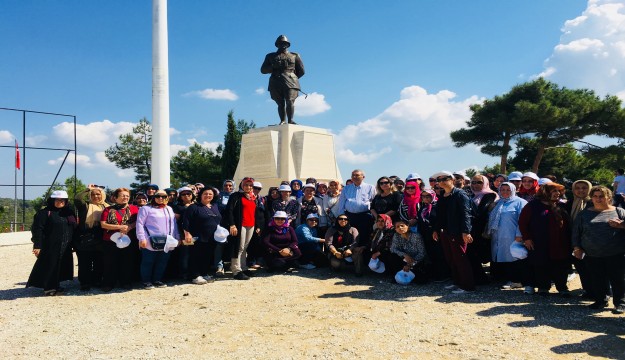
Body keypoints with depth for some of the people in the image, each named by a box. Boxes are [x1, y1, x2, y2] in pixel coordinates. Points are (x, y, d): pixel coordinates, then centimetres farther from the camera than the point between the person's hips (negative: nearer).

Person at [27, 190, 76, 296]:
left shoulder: (69, 212, 13)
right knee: (50, 266, -2)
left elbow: (74, 228, 16)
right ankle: (48, 287, 8)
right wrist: (37, 245, -16)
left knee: (62, 266, 9)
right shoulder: (45, 212, -4)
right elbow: (37, 229, -9)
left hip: (65, 247, 6)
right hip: (50, 246, -6)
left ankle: (55, 286, 22)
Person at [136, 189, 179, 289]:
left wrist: (177, 238, 14)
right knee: (148, 262, 3)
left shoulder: (169, 209, 16)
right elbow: (140, 224, -7)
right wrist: (142, 238, -14)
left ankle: (157, 280, 23)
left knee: (162, 262, 10)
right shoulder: (146, 209, -2)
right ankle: (146, 281, 16)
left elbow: (174, 224, 18)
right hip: (150, 242, -5)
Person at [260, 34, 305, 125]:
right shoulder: (271, 56, 23)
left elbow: (301, 71, 18)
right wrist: (273, 67, -3)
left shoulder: (295, 56, 20)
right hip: (276, 82, 2)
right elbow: (263, 70, 13)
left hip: (290, 81, -2)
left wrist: (292, 77, 9)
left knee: (290, 101, -17)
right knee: (280, 103, -4)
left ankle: (290, 120, -20)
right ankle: (282, 121, -6)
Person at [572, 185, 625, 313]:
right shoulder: (584, 214, 11)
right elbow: (576, 232, 13)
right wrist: (576, 247, 6)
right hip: (592, 255, 2)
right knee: (598, 280, 8)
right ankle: (601, 300, 24)